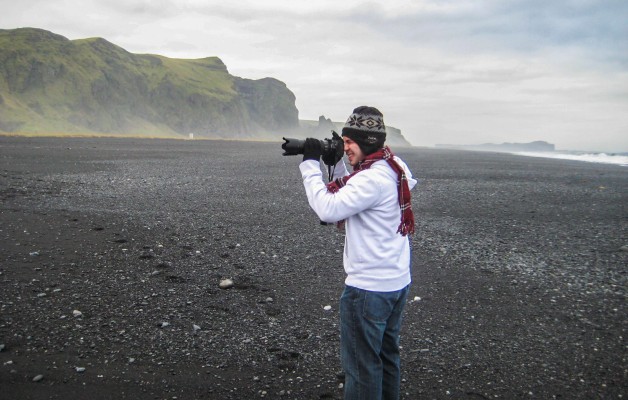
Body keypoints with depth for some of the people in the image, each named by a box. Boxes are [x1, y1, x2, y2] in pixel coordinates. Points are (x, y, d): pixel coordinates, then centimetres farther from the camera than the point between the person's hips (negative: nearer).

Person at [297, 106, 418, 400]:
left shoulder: (372, 179, -23)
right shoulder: (394, 168, 6)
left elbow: (328, 209, -24)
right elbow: (349, 196, 15)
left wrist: (310, 164, -15)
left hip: (369, 287, -10)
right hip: (397, 281, 10)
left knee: (361, 364, 3)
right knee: (387, 354, 22)